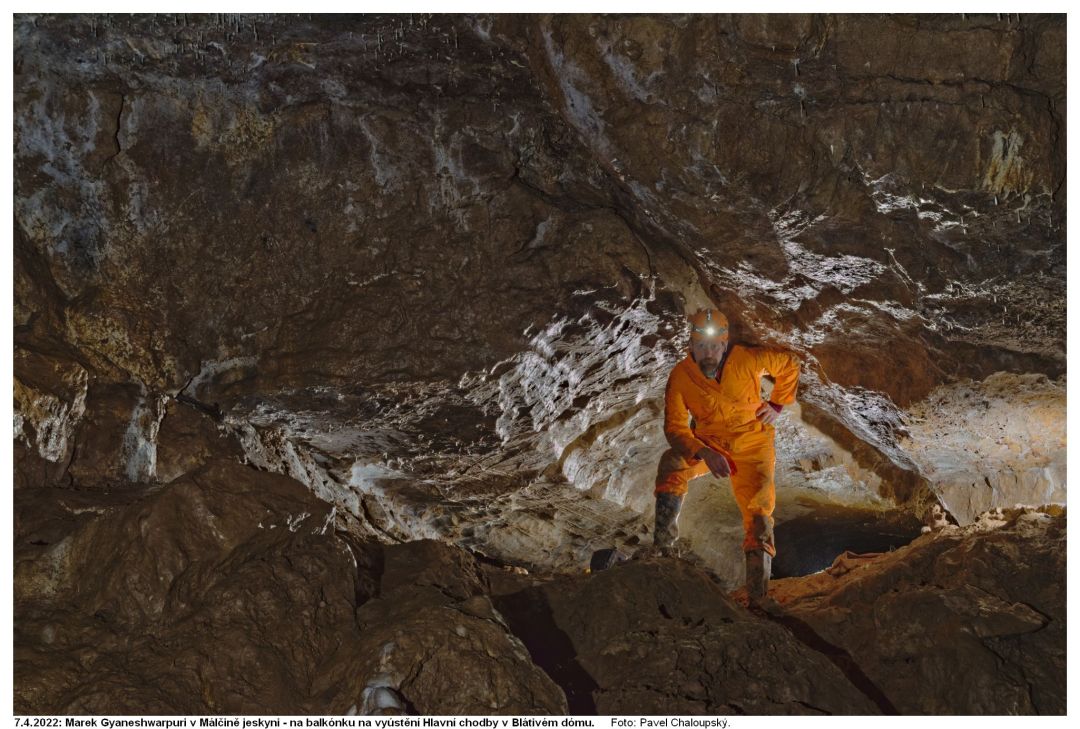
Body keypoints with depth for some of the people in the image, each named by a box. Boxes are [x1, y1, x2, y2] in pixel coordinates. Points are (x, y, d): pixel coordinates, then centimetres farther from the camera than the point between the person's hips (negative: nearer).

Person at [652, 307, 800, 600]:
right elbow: (674, 427, -19)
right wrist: (705, 453, -34)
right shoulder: (680, 376, -18)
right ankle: (663, 548, -28)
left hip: (752, 445, 0)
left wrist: (777, 405, -4)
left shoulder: (747, 359, -19)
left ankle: (758, 596, -5)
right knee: (672, 463, -30)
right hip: (707, 443, 0)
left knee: (758, 513, -10)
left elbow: (789, 364, -1)